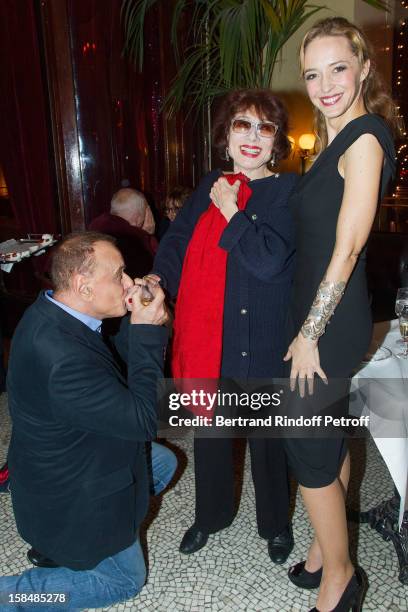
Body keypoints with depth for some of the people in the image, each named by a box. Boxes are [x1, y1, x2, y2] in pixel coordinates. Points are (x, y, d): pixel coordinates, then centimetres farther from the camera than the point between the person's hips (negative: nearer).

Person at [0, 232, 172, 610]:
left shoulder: (51, 314, -8)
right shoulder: (62, 359, -39)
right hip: (73, 498, -8)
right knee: (126, 579, 15)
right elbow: (145, 419, -32)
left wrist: (137, 325, -14)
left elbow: (114, 369, 3)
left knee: (164, 463, 23)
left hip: (71, 463, 8)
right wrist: (146, 331, -29)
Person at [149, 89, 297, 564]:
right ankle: (211, 515, 45)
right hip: (205, 335, 5)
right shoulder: (211, 186, 9)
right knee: (208, 430, 19)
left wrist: (230, 211, -14)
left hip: (258, 342, -5)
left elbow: (268, 260, -21)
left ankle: (275, 524, 40)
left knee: (265, 436, 13)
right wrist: (158, 279, -4)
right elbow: (177, 239, 12)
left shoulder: (288, 191, -8)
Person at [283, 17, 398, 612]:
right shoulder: (337, 140, 14)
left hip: (333, 320, -9)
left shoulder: (365, 138, -15)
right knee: (331, 437, 18)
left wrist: (308, 336, -15)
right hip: (322, 313, 9)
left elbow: (346, 250, -19)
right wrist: (310, 329, 14)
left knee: (308, 449, 2)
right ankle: (329, 552, 38)